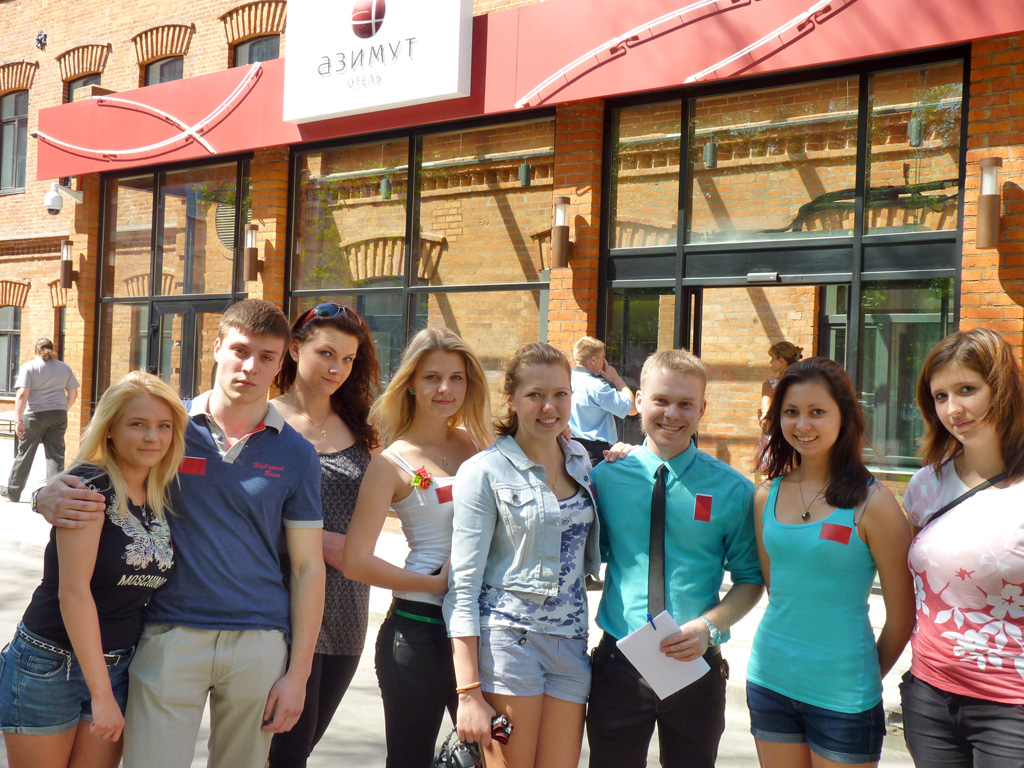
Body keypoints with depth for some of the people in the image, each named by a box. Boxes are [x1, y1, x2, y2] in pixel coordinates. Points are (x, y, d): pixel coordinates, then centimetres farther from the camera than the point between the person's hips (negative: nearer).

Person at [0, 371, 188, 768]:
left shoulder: (163, 497, 4)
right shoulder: (90, 486, -15)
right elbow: (73, 590, -20)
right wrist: (102, 693, -20)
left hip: (118, 668, 5)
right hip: (49, 668, -5)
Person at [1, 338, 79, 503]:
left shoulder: (28, 367, -4)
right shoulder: (65, 367, 8)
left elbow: (22, 394, -14)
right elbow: (73, 394, 11)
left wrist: (18, 420, -16)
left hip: (35, 415, -2)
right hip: (59, 415, 3)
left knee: (24, 453, 10)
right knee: (55, 455, 2)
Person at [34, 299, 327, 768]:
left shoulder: (296, 455, 3)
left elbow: (308, 567, 3)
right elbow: (89, 484, 11)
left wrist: (297, 674, -1)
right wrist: (50, 497, -14)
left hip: (259, 642, 1)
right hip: (170, 636, 0)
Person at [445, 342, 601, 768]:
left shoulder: (582, 462, 12)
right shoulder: (485, 471, -3)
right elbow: (463, 585, -7)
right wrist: (469, 692, -13)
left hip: (570, 644, 5)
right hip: (506, 638, -5)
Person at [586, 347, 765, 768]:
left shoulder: (732, 489, -3)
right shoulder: (605, 477, 0)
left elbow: (751, 578, 2)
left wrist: (709, 626, -13)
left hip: (696, 665, 0)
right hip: (618, 665, 1)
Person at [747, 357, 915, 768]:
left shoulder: (871, 503, -11)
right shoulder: (767, 497, 3)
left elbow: (902, 616, -6)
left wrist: (866, 679, 4)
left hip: (843, 698, -4)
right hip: (769, 681, 4)